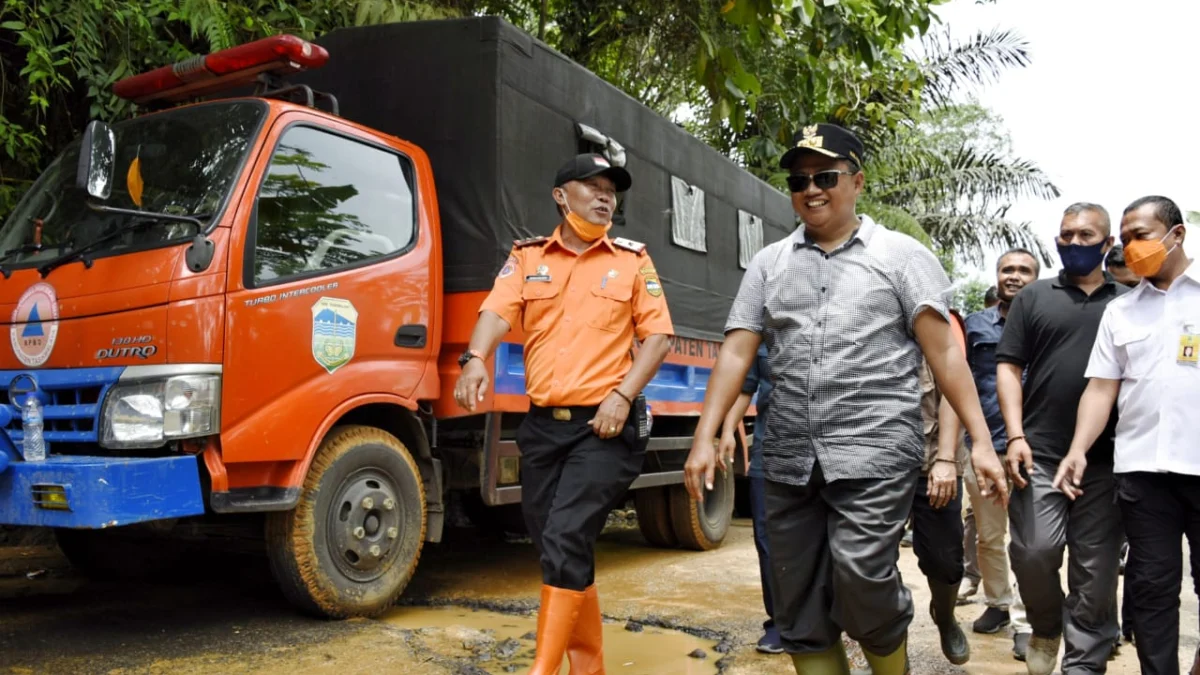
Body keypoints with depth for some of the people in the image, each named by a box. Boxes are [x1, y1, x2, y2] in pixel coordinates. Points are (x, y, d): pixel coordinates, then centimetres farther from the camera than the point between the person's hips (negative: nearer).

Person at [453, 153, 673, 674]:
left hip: (604, 426, -3)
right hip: (542, 424, 3)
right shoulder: (527, 257, 10)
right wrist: (476, 358, -26)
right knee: (558, 548, 11)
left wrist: (622, 395, -12)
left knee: (565, 543, -14)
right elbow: (498, 312, -5)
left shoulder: (633, 261, 7)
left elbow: (658, 337, 3)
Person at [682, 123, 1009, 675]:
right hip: (789, 457, 4)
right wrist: (704, 439, -1)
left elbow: (944, 352, -1)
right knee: (798, 608, 8)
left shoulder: (901, 255, 4)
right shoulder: (769, 262, 12)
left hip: (874, 451, -4)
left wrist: (981, 440, -7)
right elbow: (736, 353, 7)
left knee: (862, 582, -14)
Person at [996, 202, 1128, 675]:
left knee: (1096, 569, 3)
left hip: (1107, 458, 1)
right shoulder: (1034, 297, 9)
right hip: (1041, 452, -1)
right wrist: (1016, 436, -8)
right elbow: (1009, 366, 4)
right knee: (1034, 552, -8)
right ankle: (1046, 628, 20)